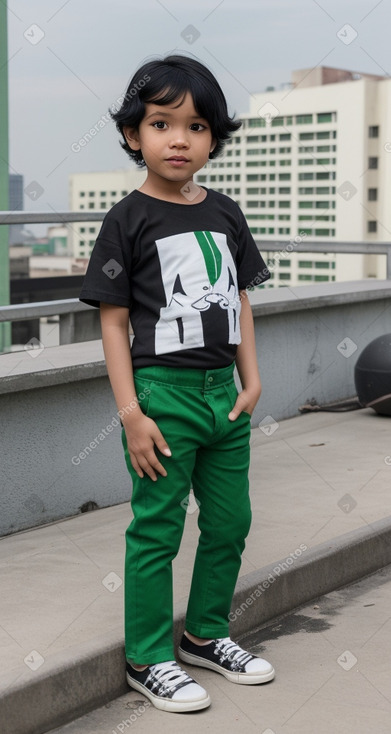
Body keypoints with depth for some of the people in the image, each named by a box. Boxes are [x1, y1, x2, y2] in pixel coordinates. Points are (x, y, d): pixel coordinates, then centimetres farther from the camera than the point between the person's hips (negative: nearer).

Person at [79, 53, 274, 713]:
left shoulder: (225, 214, 8)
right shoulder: (129, 220, -8)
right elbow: (113, 321, -9)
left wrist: (251, 380, 6)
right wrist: (130, 413, -14)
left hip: (224, 391, 6)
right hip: (163, 392, -6)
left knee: (230, 522, 14)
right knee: (156, 530, 3)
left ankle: (206, 635, 33)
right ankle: (149, 659, 18)